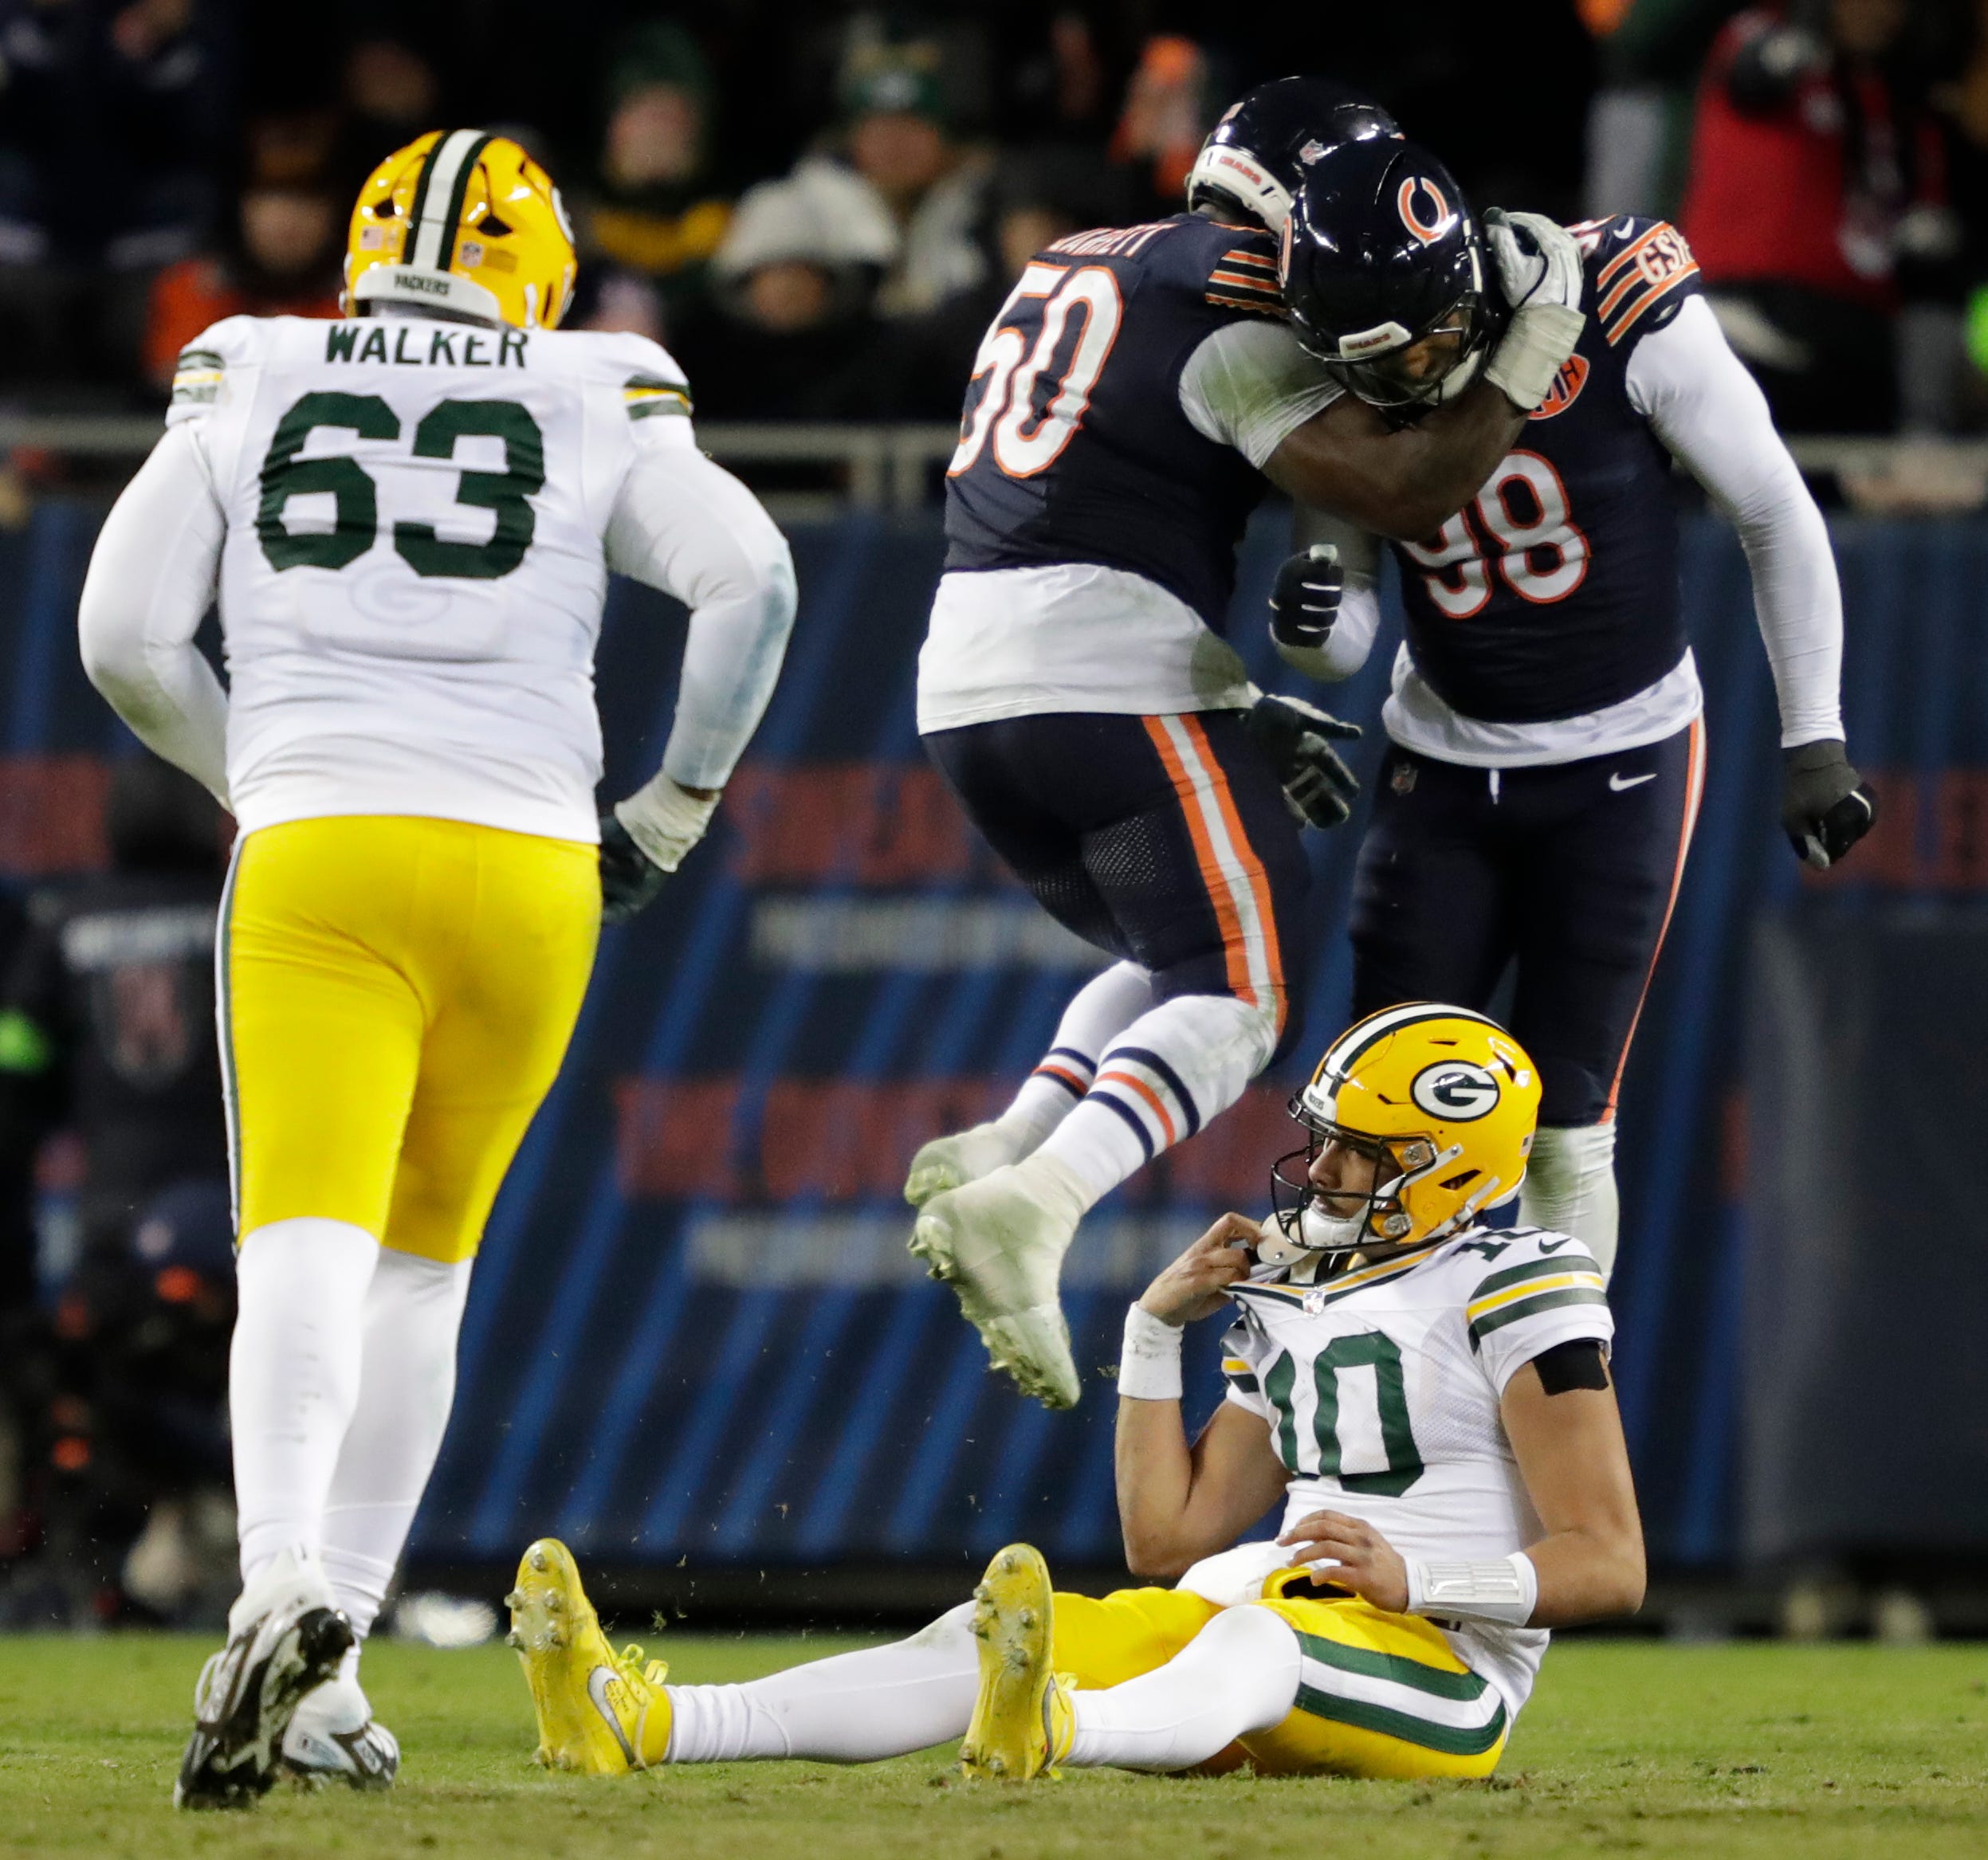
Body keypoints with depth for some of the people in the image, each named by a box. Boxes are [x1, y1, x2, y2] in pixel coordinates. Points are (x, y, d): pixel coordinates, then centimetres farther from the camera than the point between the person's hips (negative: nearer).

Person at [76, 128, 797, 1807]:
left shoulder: (250, 387, 13)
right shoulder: (598, 408, 12)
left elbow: (126, 637, 9)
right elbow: (750, 581, -1)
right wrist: (670, 816, 10)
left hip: (318, 861, -1)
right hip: (527, 872, 1)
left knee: (305, 1253, -13)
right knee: (421, 1270, 17)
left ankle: (284, 1587, -41)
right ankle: (329, 1679, 11)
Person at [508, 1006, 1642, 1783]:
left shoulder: (1515, 1297, -4)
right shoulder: (1293, 1313, 20)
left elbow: (1610, 1568, -10)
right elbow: (1168, 1544, 21)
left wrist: (1418, 1582, -24)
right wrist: (1155, 1330, 15)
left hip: (1440, 1668, -7)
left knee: (1257, 1636, -41)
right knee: (991, 1635, -14)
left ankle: (1049, 1736, -77)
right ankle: (649, 1725, -33)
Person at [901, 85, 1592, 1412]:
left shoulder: (1079, 270, 22)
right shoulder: (1238, 315, -6)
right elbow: (1402, 492, -14)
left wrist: (1241, 714, 26)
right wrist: (1529, 354, -5)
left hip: (967, 679, 9)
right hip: (1108, 680, -9)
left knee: (1182, 959, 22)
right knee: (1241, 998, -5)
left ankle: (1001, 1154, 0)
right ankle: (1033, 1205, -28)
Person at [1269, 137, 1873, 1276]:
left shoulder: (1621, 316, -22)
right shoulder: (1346, 389, -11)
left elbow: (1777, 517, -8)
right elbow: (1349, 636, -2)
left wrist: (1814, 738, -5)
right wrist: (1309, 623, -28)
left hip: (1619, 765, -3)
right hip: (1446, 764, 3)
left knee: (1566, 1125, -5)